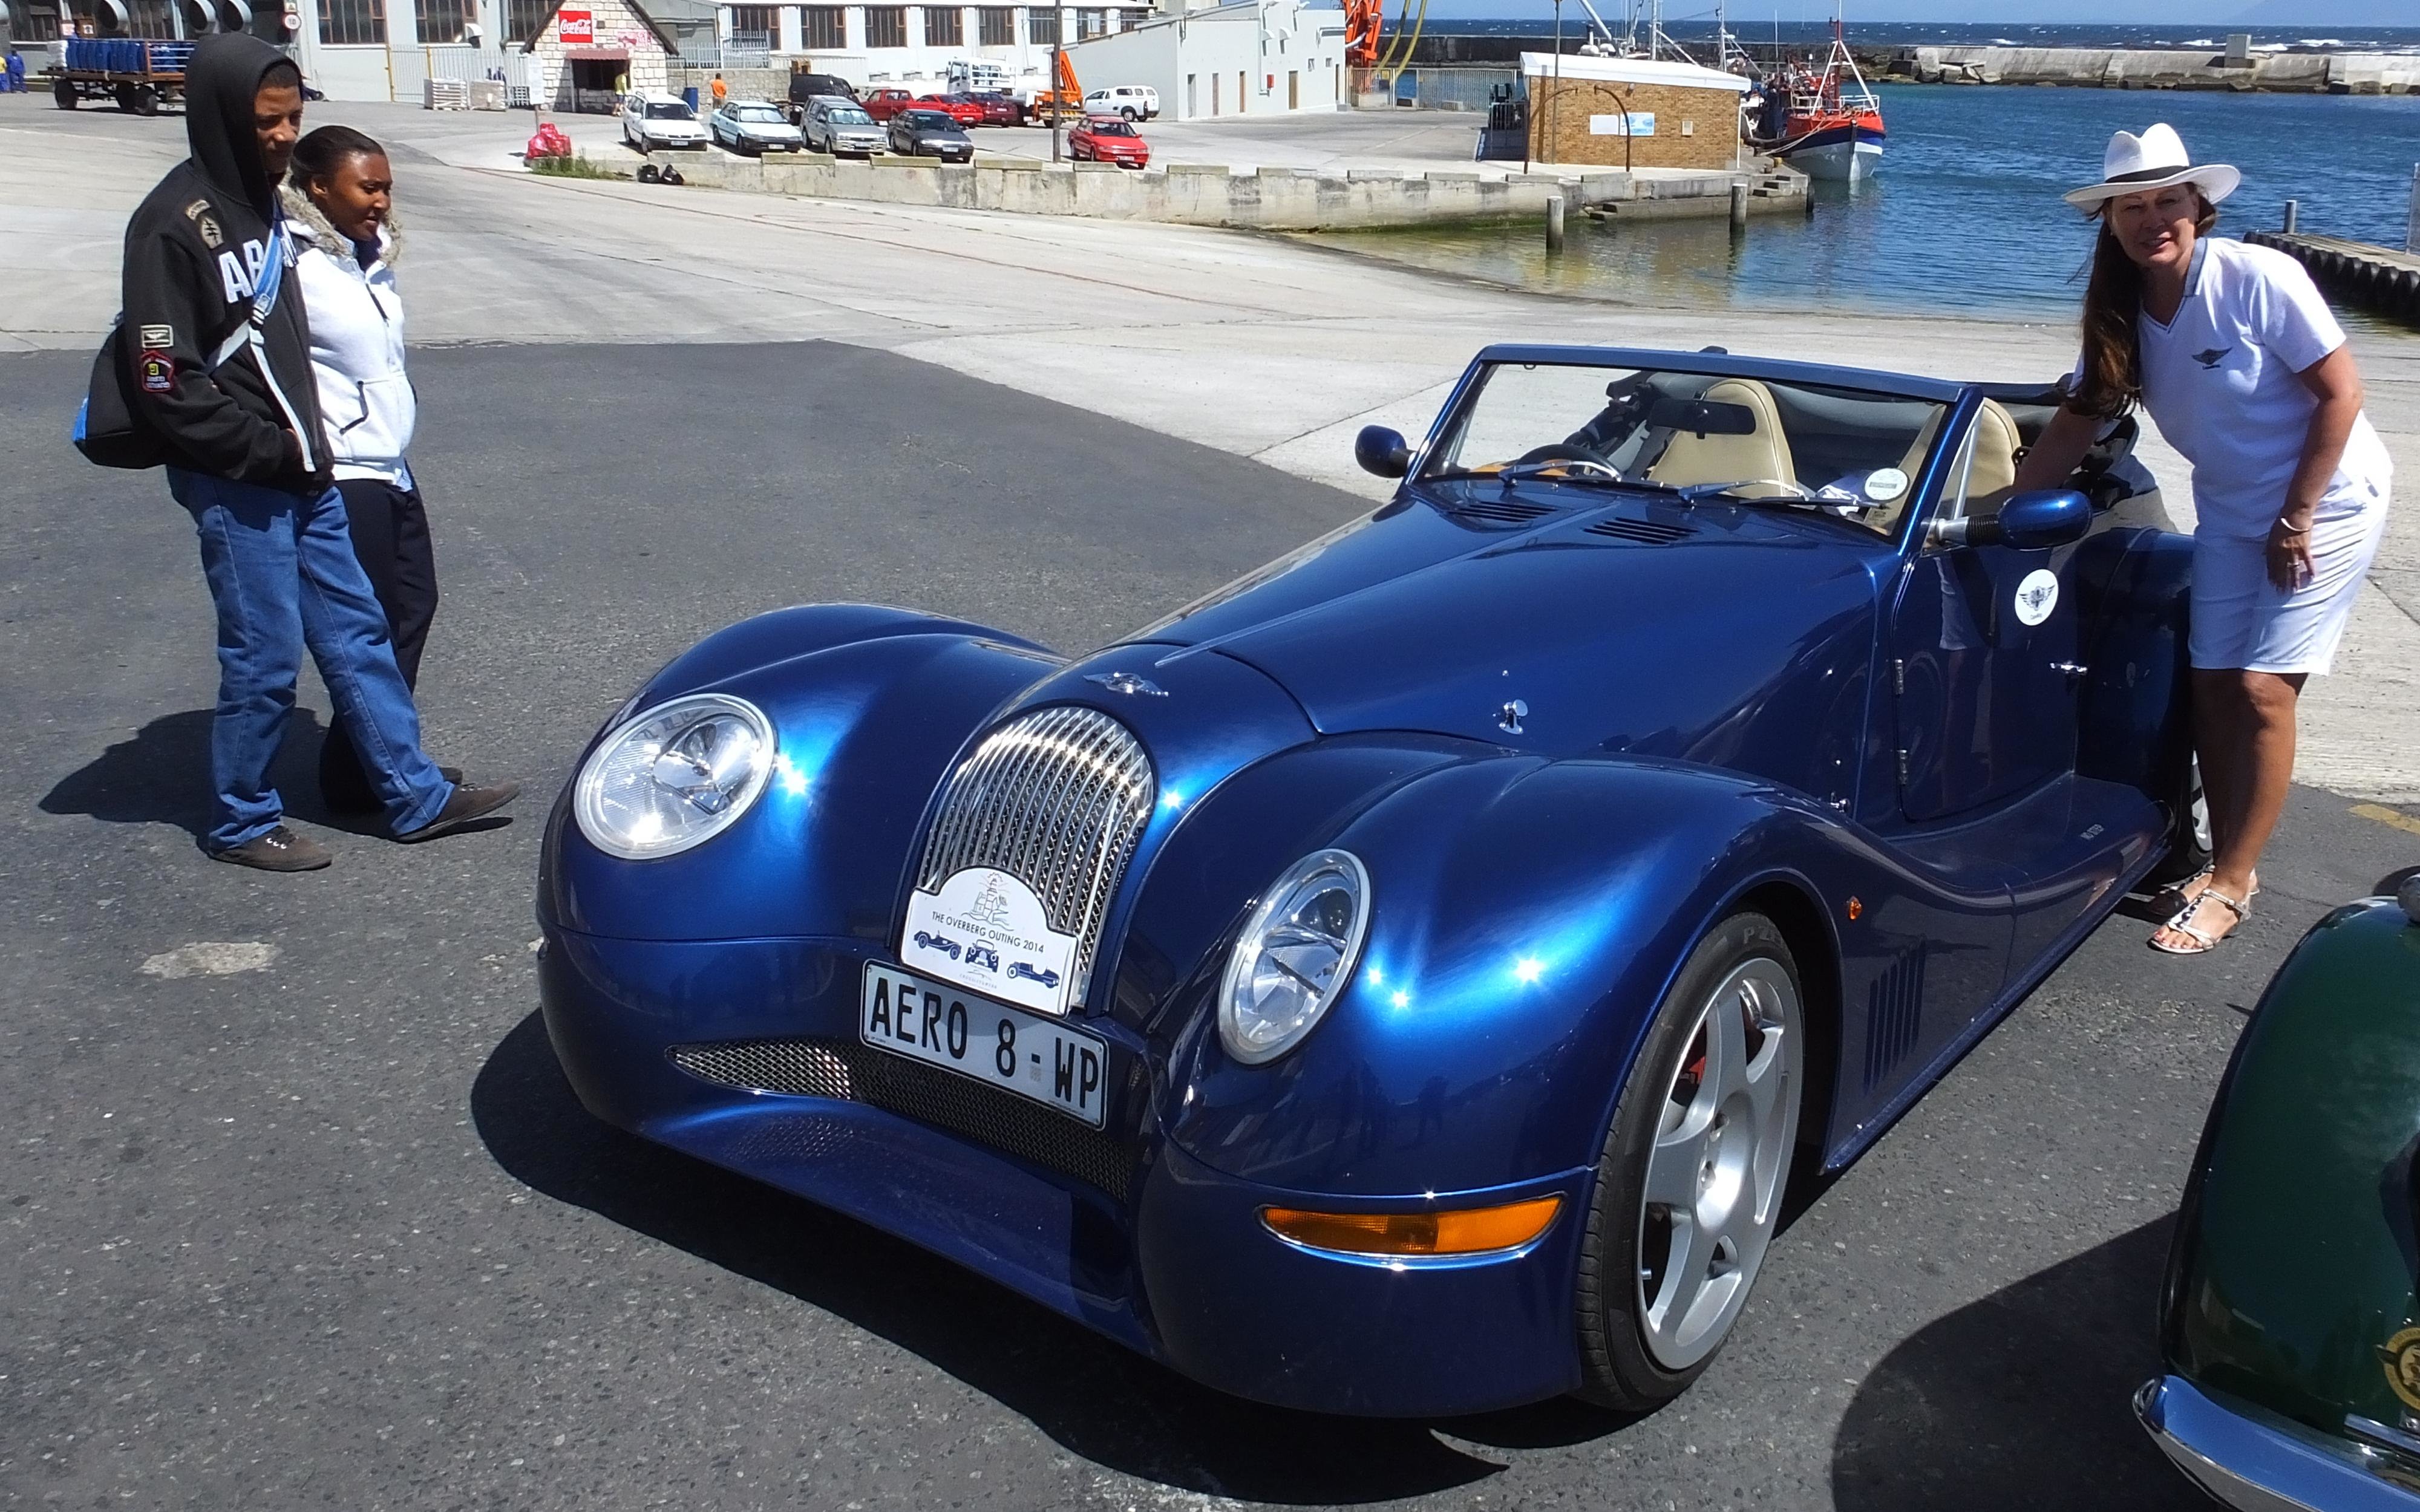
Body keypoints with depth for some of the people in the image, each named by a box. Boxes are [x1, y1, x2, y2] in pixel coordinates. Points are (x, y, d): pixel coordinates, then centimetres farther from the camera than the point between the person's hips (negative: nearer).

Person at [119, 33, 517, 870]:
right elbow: (167, 386, -18)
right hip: (236, 487, -8)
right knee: (265, 657, 0)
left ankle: (415, 795, 21)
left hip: (302, 471, 8)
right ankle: (242, 823, 17)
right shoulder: (173, 225, -15)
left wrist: (306, 440, 9)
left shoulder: (262, 200, 11)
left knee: (356, 635, 12)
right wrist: (270, 451, -15)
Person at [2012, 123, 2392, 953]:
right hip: (2229, 511, 6)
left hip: (2325, 501, -6)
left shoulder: (2257, 278, -22)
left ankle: (2230, 885, 1)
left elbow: (2341, 392, -18)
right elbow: (2077, 422, 1)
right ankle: (2229, 862, 17)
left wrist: (2296, 519, -16)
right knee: (2211, 689, 3)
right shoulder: (2121, 314, -4)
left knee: (2260, 691, -8)